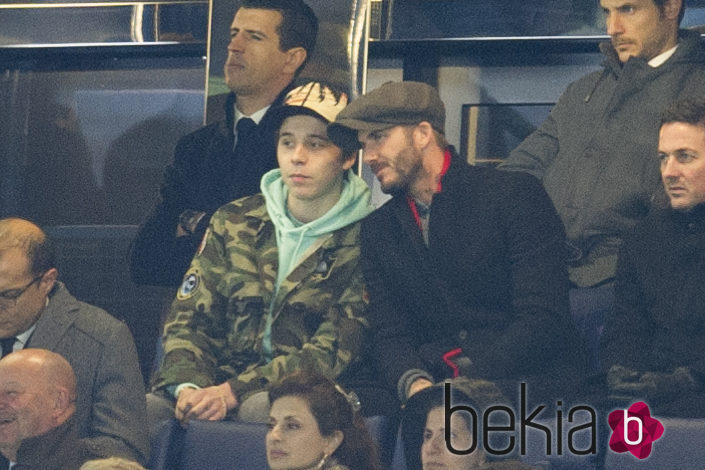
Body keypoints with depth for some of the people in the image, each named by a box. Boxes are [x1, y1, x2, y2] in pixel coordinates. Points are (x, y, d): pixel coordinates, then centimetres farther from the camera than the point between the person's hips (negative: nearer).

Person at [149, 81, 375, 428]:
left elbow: (332, 353, -9)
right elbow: (189, 318, 11)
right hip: (218, 382, 4)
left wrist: (232, 392, -19)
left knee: (261, 409, -40)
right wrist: (188, 386, -13)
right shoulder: (234, 222, 14)